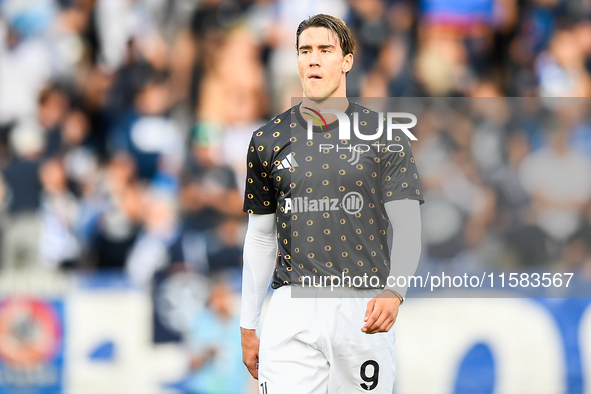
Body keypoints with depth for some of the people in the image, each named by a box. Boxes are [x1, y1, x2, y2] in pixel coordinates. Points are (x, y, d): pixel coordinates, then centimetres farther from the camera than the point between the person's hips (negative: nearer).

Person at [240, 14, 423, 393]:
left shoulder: (385, 136, 3)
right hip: (292, 310, 1)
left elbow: (408, 227, -2)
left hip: (365, 309, -1)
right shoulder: (269, 140, 9)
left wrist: (393, 292, -21)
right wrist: (248, 326, 14)